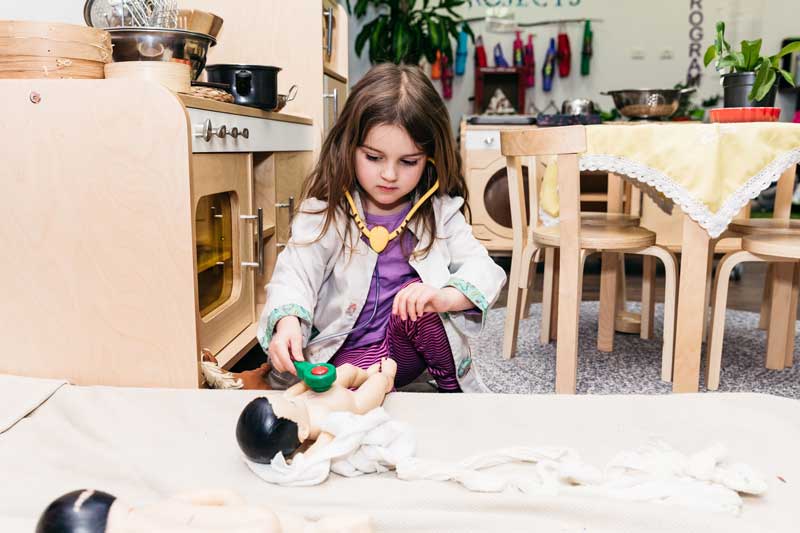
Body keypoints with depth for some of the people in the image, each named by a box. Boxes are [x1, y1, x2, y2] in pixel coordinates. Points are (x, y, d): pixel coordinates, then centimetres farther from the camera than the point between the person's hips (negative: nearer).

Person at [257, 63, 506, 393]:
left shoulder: (439, 211, -4)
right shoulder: (327, 210, -7)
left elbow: (482, 270, -12)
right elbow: (297, 269, -16)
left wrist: (445, 297, -35)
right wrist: (287, 321, -38)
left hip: (410, 348, 2)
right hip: (347, 352, -2)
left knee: (417, 293, -28)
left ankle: (453, 386, -5)